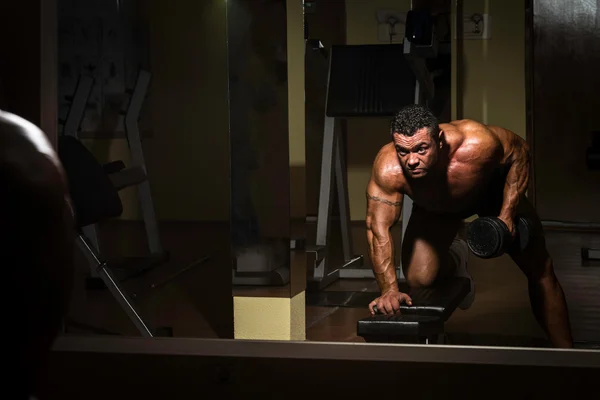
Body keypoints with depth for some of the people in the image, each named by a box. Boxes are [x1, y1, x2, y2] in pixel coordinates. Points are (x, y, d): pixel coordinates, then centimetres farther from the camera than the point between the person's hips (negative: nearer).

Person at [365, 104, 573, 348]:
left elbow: (519, 154, -22)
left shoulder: (476, 144, -43)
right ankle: (453, 261, 26)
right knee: (418, 280, -12)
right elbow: (378, 229, -34)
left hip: (492, 189, -1)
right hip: (434, 208, 1)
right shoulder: (388, 169, -41)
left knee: (539, 270, -1)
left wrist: (507, 214, -25)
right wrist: (389, 290, -43)